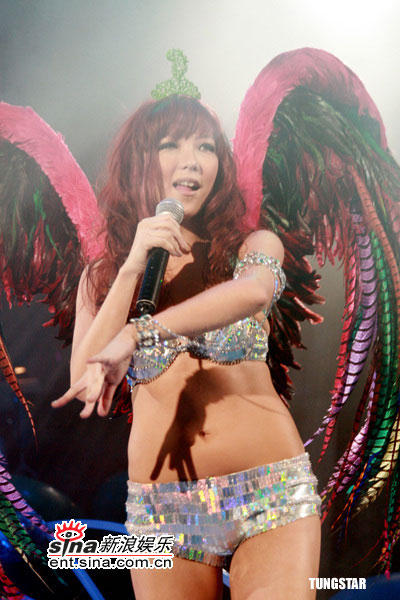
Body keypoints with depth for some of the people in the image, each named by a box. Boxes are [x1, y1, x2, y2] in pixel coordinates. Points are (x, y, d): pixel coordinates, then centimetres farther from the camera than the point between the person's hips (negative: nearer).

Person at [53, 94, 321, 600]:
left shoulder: (253, 246, 3)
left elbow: (253, 292, -21)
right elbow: (82, 383, -5)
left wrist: (136, 334, -33)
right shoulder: (101, 275, 7)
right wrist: (134, 267, -11)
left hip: (271, 490, -1)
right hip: (161, 507, 2)